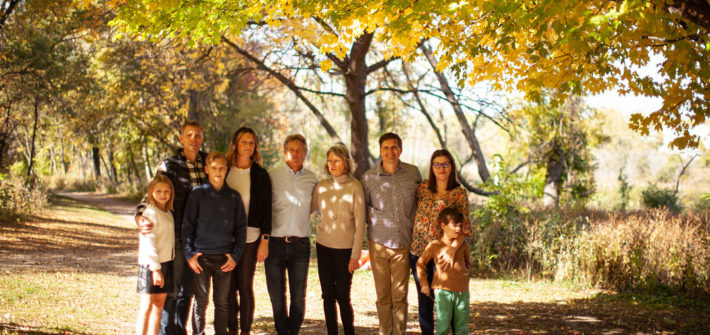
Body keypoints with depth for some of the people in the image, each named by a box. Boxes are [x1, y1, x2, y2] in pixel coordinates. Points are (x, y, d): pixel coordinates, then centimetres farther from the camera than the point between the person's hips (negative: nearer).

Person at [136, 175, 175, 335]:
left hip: (166, 263, 8)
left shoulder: (168, 212, 12)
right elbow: (148, 243, -18)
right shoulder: (150, 213, -13)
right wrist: (155, 268, -21)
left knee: (159, 304, 13)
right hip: (151, 264, -8)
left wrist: (162, 268, 12)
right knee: (146, 307, -7)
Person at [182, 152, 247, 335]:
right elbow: (187, 225, 2)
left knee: (222, 302, 8)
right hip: (201, 256, -1)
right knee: (200, 301, 1)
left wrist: (235, 255, 0)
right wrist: (189, 254, -5)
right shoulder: (197, 193, 2)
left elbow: (241, 228, 9)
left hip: (225, 258, 2)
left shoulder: (234, 197, 6)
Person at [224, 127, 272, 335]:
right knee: (229, 287, 4)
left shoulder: (260, 175, 2)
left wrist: (265, 240, -5)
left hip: (249, 237, -2)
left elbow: (266, 208, 1)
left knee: (245, 287, 0)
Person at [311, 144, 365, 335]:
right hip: (323, 247, 4)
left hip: (345, 248, -4)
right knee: (328, 295, 6)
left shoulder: (354, 187, -7)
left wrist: (355, 255, -10)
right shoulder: (322, 187, 4)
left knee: (342, 296, -4)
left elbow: (360, 224, -7)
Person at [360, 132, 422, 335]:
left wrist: (417, 228, 10)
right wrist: (370, 218, -1)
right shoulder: (369, 177, -1)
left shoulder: (413, 173, 1)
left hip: (404, 242, 0)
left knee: (400, 295, 0)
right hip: (378, 242, 0)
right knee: (383, 295, 5)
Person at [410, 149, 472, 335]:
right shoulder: (423, 187, 6)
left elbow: (464, 227, -9)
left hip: (441, 254, -3)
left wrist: (452, 249, -23)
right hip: (418, 250, 3)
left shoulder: (459, 193, -3)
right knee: (424, 298, 10)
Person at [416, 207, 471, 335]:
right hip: (443, 291, -4)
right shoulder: (434, 245, -4)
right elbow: (420, 263, 7)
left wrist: (463, 272, 13)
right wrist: (424, 284, 6)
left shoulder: (463, 245, 7)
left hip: (462, 291, 4)